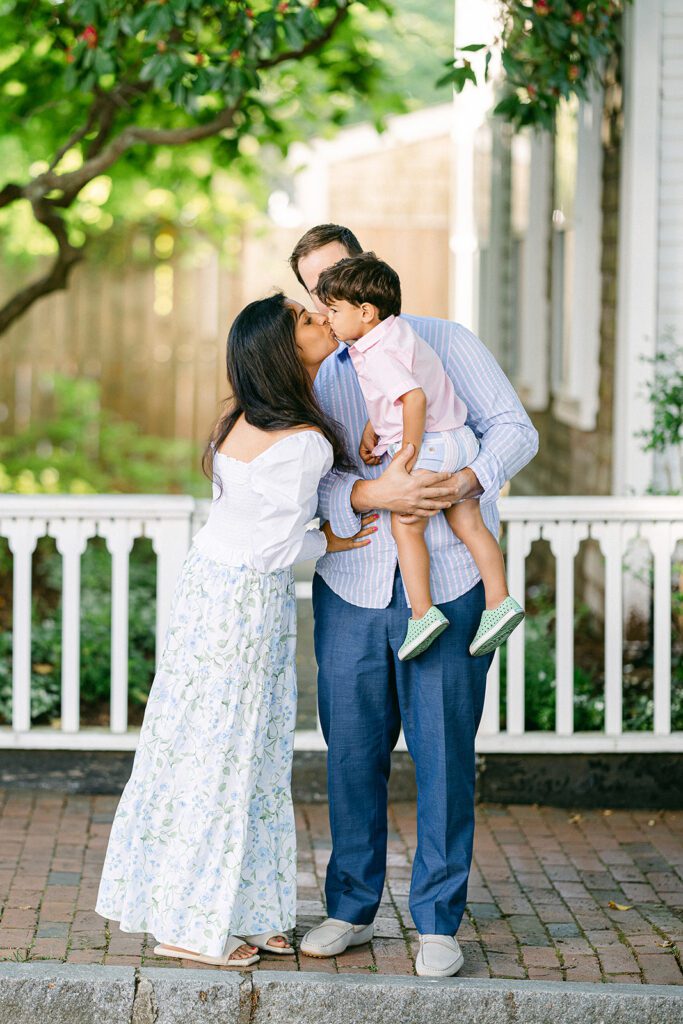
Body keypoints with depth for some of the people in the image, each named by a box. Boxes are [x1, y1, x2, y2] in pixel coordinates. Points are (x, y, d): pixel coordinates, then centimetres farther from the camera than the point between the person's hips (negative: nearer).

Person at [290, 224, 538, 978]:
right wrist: (375, 495, -23)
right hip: (352, 591, 2)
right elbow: (311, 486, -2)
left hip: (449, 586, -2)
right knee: (352, 752, 6)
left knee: (444, 754, 0)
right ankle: (351, 908, 21)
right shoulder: (311, 381, 10)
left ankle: (438, 922, 10)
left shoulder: (446, 344, 5)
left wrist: (466, 482, -21)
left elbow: (513, 429, -1)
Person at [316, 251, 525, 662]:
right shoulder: (398, 332, 12)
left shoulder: (378, 354, -19)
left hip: (430, 444, -10)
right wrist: (372, 429, 20)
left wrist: (408, 455, -24)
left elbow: (415, 398, -30)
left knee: (405, 527, -2)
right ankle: (500, 601, 7)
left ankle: (423, 612, -6)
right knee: (468, 523, 9)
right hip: (460, 440, 10)